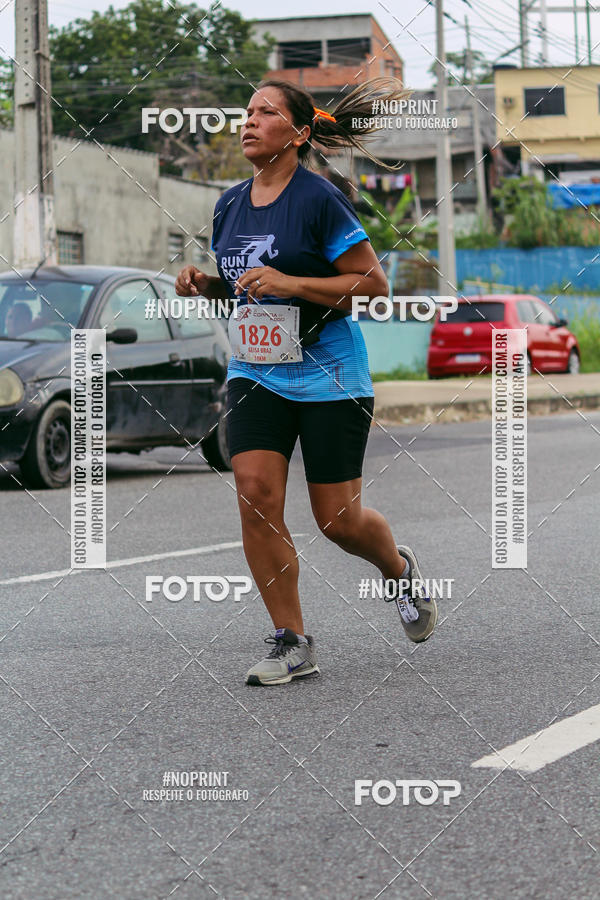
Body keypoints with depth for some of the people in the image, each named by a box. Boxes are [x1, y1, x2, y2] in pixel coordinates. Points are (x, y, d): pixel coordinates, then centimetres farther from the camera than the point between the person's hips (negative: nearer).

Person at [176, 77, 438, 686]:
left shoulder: (319, 198, -11)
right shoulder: (229, 205, 8)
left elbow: (374, 285, -12)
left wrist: (292, 283, -22)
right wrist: (203, 286, 0)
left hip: (329, 377, -5)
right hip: (254, 373, 5)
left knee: (337, 520, 1)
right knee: (255, 493, -12)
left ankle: (401, 572, 36)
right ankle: (291, 643, -2)